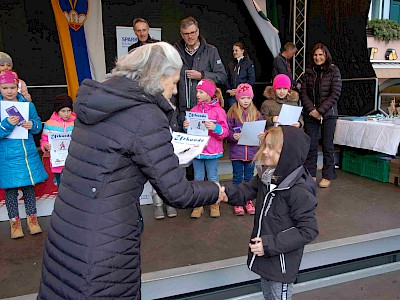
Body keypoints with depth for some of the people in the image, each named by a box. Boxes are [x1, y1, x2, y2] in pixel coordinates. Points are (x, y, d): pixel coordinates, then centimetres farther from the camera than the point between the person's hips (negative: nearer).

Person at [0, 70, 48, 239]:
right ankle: (14, 221, 23)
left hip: (28, 153, 2)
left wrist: (32, 125, -13)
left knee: (29, 186, 12)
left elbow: (38, 124, 8)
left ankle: (32, 218, 27)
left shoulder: (27, 104, 4)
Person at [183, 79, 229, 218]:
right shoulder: (194, 110, 7)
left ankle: (215, 205, 23)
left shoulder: (218, 110, -6)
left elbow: (225, 131, -8)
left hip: (212, 150, -4)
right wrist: (186, 126, -7)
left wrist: (215, 127, -26)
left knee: (213, 178, 8)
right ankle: (198, 205, 22)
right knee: (198, 178, 11)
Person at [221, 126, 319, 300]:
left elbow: (309, 230, -24)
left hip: (282, 263, -7)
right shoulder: (266, 176, -5)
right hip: (264, 256, 7)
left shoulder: (299, 190, -27)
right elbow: (246, 192, 1)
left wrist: (271, 245, -25)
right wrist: (227, 193, -21)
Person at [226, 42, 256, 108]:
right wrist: (228, 90, -5)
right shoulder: (231, 64, 16)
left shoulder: (249, 63, 2)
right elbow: (227, 79, 13)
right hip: (231, 96, 4)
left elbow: (251, 80, -5)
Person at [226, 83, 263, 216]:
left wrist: (263, 135, -14)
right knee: (237, 177, 8)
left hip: (251, 151, 3)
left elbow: (262, 129, 8)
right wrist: (233, 136, -24)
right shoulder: (232, 113, -4)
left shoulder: (256, 113, 5)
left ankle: (249, 201, 26)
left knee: (249, 177, 13)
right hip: (236, 151, -2)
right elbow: (227, 130, -5)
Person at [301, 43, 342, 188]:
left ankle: (327, 176, 14)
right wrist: (311, 110, -9)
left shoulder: (333, 70, 0)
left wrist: (320, 111, -12)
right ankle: (310, 174, 14)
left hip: (328, 114, -2)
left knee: (327, 146, 3)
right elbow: (303, 93, 5)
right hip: (310, 114, 3)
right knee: (311, 145, 3)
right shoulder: (309, 71, 9)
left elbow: (335, 94, -6)